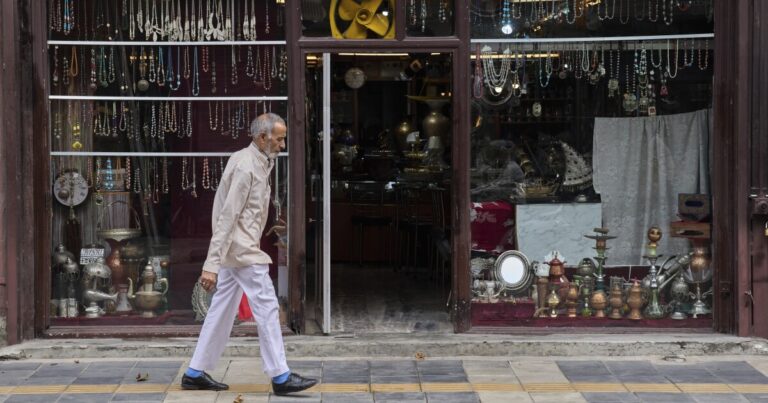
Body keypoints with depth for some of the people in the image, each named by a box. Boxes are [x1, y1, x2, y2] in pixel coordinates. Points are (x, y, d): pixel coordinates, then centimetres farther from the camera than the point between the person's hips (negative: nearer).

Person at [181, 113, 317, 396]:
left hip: (236, 250, 10)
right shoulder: (246, 166, -18)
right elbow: (227, 217, -22)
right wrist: (212, 264, -25)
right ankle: (280, 377, -3)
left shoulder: (258, 162, 14)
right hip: (241, 250, -10)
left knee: (223, 310, 12)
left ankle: (195, 374, 16)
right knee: (267, 308, -7)